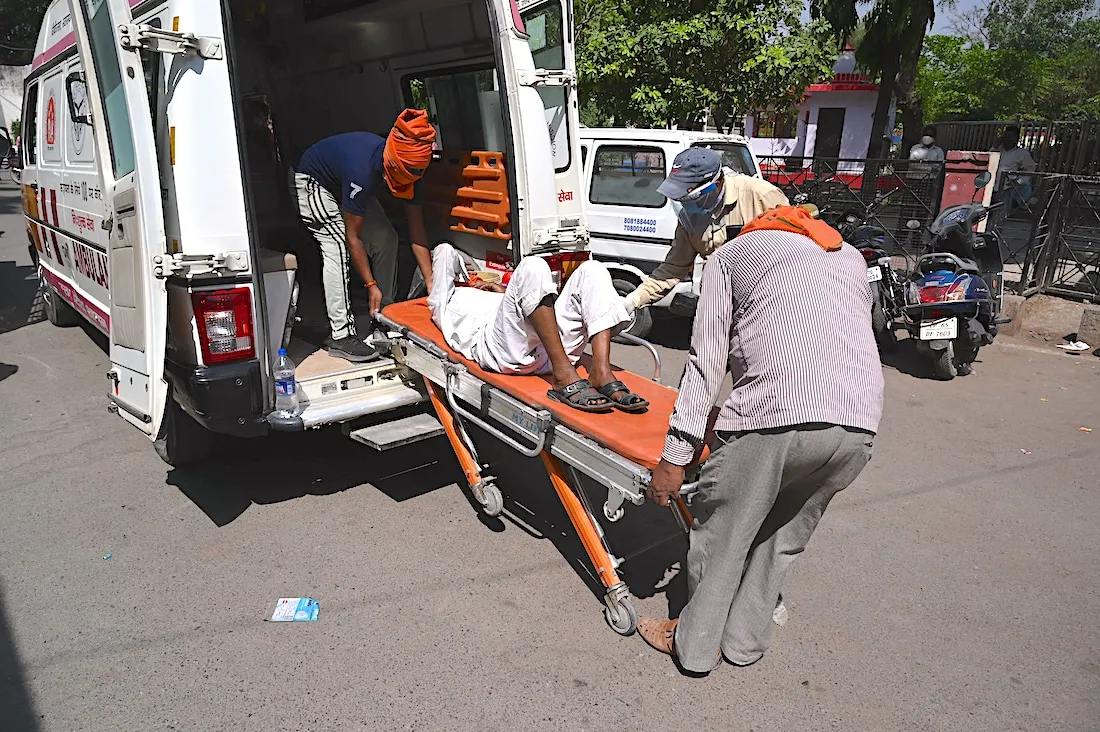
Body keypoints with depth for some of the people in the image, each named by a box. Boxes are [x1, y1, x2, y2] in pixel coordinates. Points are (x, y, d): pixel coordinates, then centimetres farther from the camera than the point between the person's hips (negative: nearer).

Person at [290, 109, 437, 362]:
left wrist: (431, 282, -23)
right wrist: (371, 285, -30)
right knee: (337, 246, -24)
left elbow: (417, 231, -19)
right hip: (312, 181, -7)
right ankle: (340, 336, -23)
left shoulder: (408, 166, -22)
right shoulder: (364, 169, -42)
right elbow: (352, 236, -33)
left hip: (346, 184, 7)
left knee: (386, 239, -5)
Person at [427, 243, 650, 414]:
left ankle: (601, 373, -31)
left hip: (546, 352, 6)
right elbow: (445, 251, 27)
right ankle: (564, 375, -38)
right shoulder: (443, 301, 33)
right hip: (502, 347, -6)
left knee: (592, 270, -9)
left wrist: (505, 292, 37)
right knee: (532, 267, -27)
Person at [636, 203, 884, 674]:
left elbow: (707, 361, 5)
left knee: (720, 535, 16)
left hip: (776, 415, -5)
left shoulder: (731, 254, 18)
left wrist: (675, 454, 3)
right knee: (784, 536, 25)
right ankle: (745, 640, 40)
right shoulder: (850, 258, 32)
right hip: (860, 424, 6)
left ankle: (696, 646, 33)